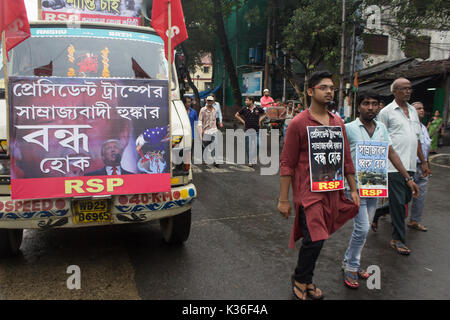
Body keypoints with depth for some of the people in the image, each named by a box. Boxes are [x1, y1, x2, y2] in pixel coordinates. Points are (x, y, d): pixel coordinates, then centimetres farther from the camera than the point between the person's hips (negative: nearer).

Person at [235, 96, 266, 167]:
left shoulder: (258, 108, -1)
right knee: (248, 147, 4)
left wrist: (260, 120, 4)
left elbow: (264, 114, 16)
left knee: (258, 145, -9)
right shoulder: (244, 109, 0)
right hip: (248, 130, 1)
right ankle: (250, 161, 15)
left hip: (256, 130, -1)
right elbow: (236, 115, 14)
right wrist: (243, 121, 5)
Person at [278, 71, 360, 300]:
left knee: (316, 238, 12)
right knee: (315, 238, -8)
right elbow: (287, 163, -8)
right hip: (308, 190, -5)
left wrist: (353, 189, 15)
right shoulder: (298, 123, -7)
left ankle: (305, 279, 32)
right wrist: (283, 199, -9)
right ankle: (301, 279, 18)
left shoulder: (338, 122, 11)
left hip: (333, 190, 6)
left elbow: (346, 159, 18)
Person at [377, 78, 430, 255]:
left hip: (410, 165, 7)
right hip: (394, 166, -7)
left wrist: (423, 161, 18)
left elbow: (416, 138, 21)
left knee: (406, 199, 12)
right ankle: (398, 239, 7)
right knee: (398, 203, -3)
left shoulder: (413, 111, 16)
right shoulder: (386, 112, -4)